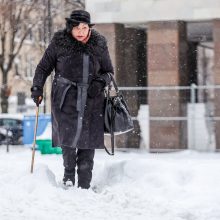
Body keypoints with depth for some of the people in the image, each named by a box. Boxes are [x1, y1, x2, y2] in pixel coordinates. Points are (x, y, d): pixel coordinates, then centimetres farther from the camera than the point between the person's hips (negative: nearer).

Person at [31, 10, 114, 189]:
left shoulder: (99, 45, 3)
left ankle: (84, 185, 8)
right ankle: (69, 174, 10)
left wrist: (100, 82, -7)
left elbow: (109, 71, 14)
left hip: (91, 99, 1)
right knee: (68, 136, -13)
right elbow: (43, 67, 11)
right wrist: (37, 88, -1)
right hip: (66, 97, -1)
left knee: (88, 142, -1)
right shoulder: (59, 43, 0)